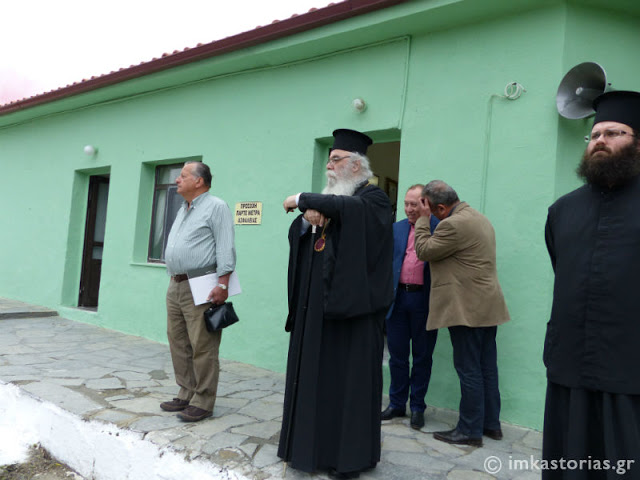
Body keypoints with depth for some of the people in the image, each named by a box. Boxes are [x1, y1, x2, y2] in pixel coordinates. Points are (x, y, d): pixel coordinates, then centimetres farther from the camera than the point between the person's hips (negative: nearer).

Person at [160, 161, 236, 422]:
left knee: (202, 347, -5)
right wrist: (173, 279, 21)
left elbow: (225, 248, -14)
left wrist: (222, 284, -21)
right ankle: (186, 394, 24)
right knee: (178, 344, 12)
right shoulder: (182, 211, 22)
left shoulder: (216, 207, -6)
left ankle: (203, 402, 4)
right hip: (175, 286, 9)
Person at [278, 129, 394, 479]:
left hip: (352, 306, -7)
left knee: (350, 380, 2)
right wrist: (308, 219, -9)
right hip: (316, 306, 7)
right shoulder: (329, 199, 17)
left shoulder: (373, 198, -4)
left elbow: (348, 208, -27)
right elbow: (296, 235, 12)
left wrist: (302, 200, -16)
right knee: (315, 375, 12)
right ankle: (315, 446, 28)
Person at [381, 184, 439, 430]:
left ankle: (417, 407, 24)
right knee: (397, 355, 12)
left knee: (422, 357, 9)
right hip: (398, 297, 4)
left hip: (424, 300, -3)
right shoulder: (396, 228, 11)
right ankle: (397, 403, 27)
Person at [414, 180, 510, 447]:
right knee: (487, 368, 15)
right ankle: (491, 424, 26)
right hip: (487, 306, 10)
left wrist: (423, 218, -4)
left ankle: (470, 430, 9)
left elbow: (424, 251, -11)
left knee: (469, 370, -1)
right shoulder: (479, 218, 15)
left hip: (468, 309, -10)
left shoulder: (453, 224, -18)